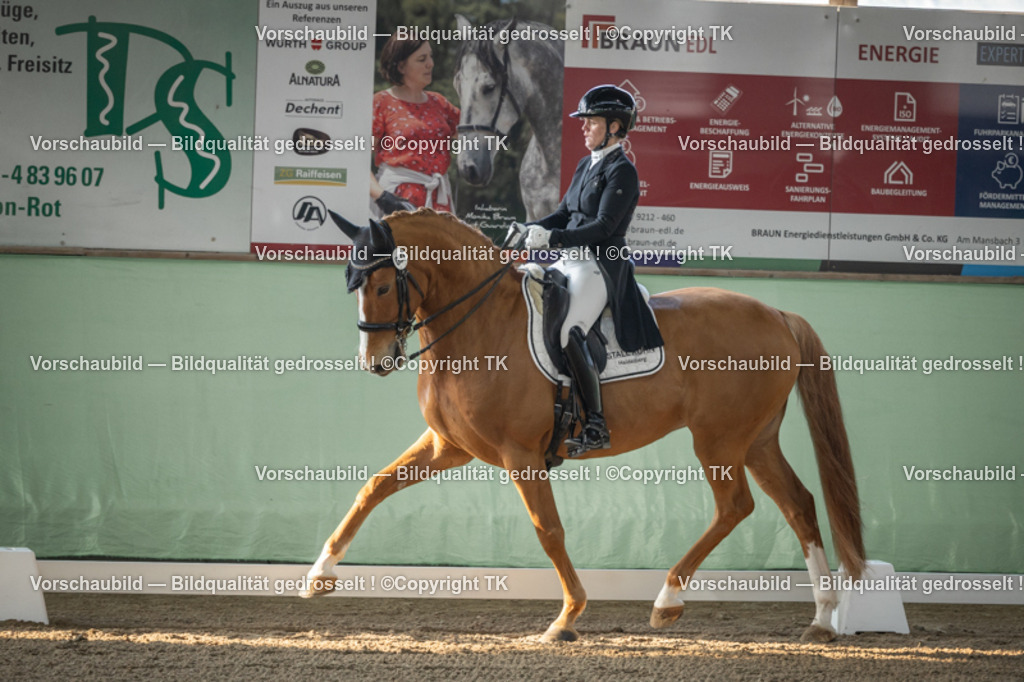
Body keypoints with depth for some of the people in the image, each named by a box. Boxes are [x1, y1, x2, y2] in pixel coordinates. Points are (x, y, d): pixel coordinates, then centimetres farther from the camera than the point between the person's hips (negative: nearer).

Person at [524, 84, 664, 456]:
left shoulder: (622, 171, -10)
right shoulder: (586, 166, 17)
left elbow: (603, 226, -18)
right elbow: (564, 214, 19)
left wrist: (553, 238, -23)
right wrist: (531, 230, 1)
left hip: (601, 265, -10)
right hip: (571, 260, 10)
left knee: (568, 331, -28)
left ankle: (596, 427, -26)